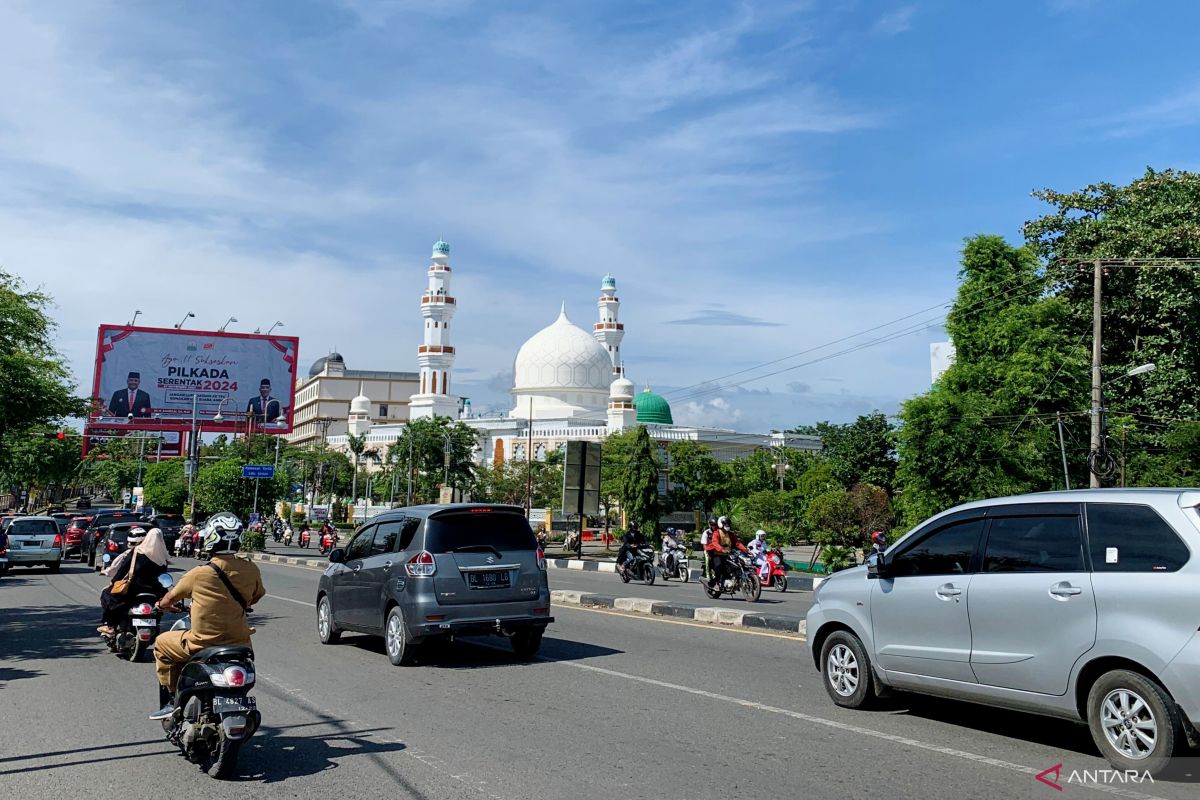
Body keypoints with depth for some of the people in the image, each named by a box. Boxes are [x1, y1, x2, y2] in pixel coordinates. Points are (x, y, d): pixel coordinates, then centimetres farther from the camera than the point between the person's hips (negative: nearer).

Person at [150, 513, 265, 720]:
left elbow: (168, 601, 1)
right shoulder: (251, 570, -6)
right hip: (240, 645, 3)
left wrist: (163, 605, 24)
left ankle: (171, 701, 22)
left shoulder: (199, 574, -14)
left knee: (162, 644, 22)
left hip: (204, 645, -3)